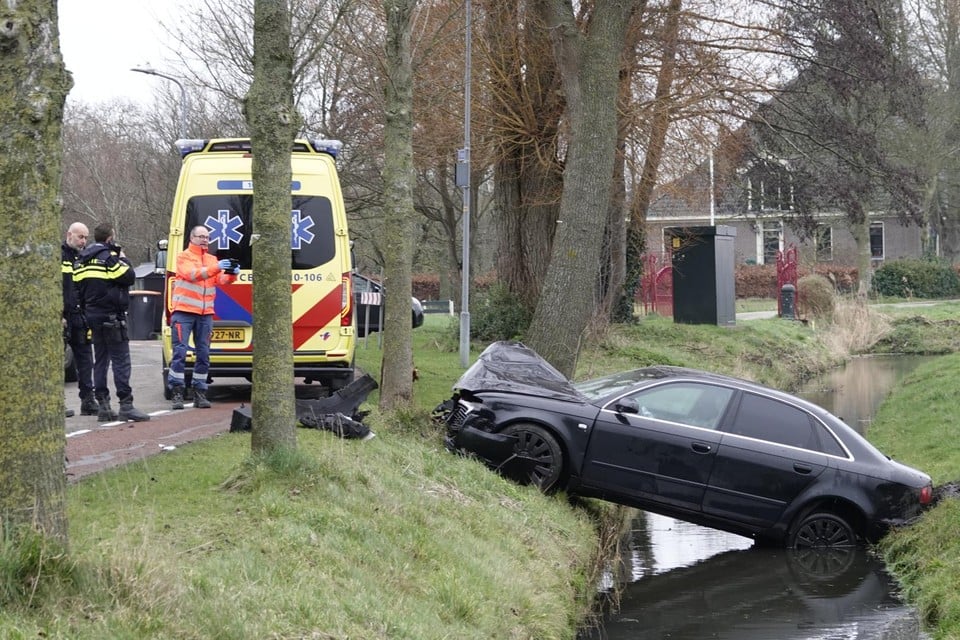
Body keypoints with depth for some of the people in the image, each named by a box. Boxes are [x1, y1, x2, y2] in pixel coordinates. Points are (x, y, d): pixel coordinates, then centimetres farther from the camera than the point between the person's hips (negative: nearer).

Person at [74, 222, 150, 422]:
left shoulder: (82, 260, 12)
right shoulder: (108, 257, -13)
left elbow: (78, 286, 12)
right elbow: (129, 277, -13)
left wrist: (86, 311, 16)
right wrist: (123, 259, 3)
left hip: (93, 316, 8)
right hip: (111, 316, -8)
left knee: (100, 361, 12)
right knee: (121, 360, -7)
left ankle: (103, 405, 11)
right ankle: (126, 405, -12)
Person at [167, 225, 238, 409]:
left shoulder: (212, 260, 16)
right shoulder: (183, 257, 0)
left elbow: (221, 279, 1)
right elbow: (192, 274, -18)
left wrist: (231, 274, -22)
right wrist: (216, 268, -30)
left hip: (205, 313, 5)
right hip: (183, 312, -5)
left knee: (203, 354, 5)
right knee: (180, 352, -8)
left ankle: (199, 393, 10)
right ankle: (177, 393, -6)